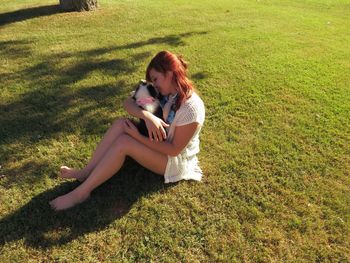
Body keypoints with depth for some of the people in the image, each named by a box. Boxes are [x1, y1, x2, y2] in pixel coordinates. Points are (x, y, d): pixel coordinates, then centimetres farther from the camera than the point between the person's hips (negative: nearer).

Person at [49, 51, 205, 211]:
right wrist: (147, 116, -30)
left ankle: (81, 192, -17)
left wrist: (138, 136, -25)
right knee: (121, 124, -16)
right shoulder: (166, 93, -2)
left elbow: (174, 150, -25)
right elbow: (128, 103, -9)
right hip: (159, 145, 7)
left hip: (176, 161, -7)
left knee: (123, 142, -27)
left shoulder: (191, 107, -26)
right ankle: (86, 173, -11)